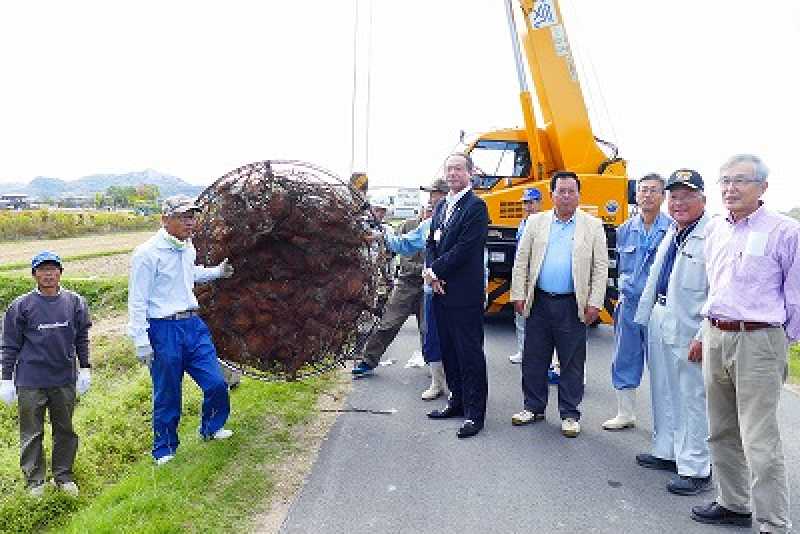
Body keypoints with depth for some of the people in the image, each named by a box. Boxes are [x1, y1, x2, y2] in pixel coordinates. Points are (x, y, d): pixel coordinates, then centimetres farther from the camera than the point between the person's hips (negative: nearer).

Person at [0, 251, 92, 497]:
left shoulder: (75, 302, 1)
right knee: (32, 433, 8)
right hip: (31, 382, -2)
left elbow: (82, 339, 9)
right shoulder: (21, 306, -5)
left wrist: (85, 369, 7)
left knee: (65, 430, 13)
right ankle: (35, 481, 23)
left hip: (65, 380, 2)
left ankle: (64, 476, 28)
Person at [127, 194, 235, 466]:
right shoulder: (147, 253, -15)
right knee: (167, 396, 6)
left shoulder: (188, 248, 8)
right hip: (164, 331, -6)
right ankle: (164, 450, 27)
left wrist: (217, 271, 22)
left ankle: (211, 428, 35)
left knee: (216, 384, 7)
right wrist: (141, 342, -14)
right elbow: (137, 301, -13)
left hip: (193, 325, 7)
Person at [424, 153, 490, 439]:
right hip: (442, 290, 8)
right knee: (448, 349, 16)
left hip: (465, 293, -8)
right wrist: (431, 272, -3)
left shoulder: (476, 206, -10)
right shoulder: (441, 206, 16)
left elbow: (464, 248, -17)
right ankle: (457, 400, 30)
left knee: (470, 352, -2)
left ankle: (474, 413, 6)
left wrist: (435, 271, -11)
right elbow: (431, 244, 15)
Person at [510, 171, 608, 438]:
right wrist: (518, 295, 0)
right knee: (533, 358, 9)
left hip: (572, 305, -2)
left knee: (572, 363, 6)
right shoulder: (536, 222, 7)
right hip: (539, 303, 2)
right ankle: (533, 407, 24)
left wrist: (595, 303, -7)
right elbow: (521, 261, 6)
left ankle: (570, 414, 19)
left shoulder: (593, 226, 3)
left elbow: (601, 268, 1)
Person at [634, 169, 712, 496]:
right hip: (660, 322, 9)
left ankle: (695, 469, 13)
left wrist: (704, 337, -22)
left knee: (692, 399, 0)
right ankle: (666, 452, 33)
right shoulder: (671, 235, 14)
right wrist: (645, 316, 21)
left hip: (689, 331, -9)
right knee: (663, 393, 18)